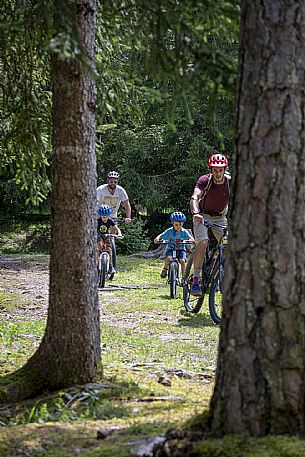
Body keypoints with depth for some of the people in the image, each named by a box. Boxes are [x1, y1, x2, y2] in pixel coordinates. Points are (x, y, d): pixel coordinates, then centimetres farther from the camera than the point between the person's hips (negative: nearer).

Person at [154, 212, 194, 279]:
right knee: (168, 258, -31)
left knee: (182, 261, -24)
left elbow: (191, 238, -19)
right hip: (171, 249, 0)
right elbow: (161, 236, -15)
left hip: (181, 249, 0)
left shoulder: (184, 231, -9)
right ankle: (164, 269, -2)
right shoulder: (169, 231, -10)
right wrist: (157, 239, -37)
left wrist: (190, 240, -43)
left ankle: (184, 278, -12)